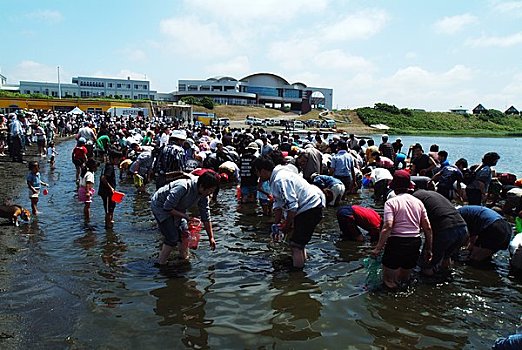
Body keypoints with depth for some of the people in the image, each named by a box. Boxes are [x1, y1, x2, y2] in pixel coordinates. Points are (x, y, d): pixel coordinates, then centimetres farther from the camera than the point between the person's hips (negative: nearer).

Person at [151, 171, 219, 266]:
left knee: (186, 234, 2)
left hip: (176, 209, 7)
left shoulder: (204, 194, -13)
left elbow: (206, 216, -3)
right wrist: (184, 216, -22)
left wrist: (211, 237, -1)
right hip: (160, 206, -7)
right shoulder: (183, 187, -38)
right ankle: (160, 264, -1)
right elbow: (167, 208, -31)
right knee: (173, 238, -14)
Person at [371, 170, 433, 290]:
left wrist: (378, 248, -13)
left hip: (397, 242, -5)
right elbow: (427, 228, 8)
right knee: (405, 278, 23)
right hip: (415, 243, 5)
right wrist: (428, 249, 17)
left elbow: (388, 227, -17)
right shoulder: (418, 202, 8)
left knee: (389, 281, 9)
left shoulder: (391, 202, -7)